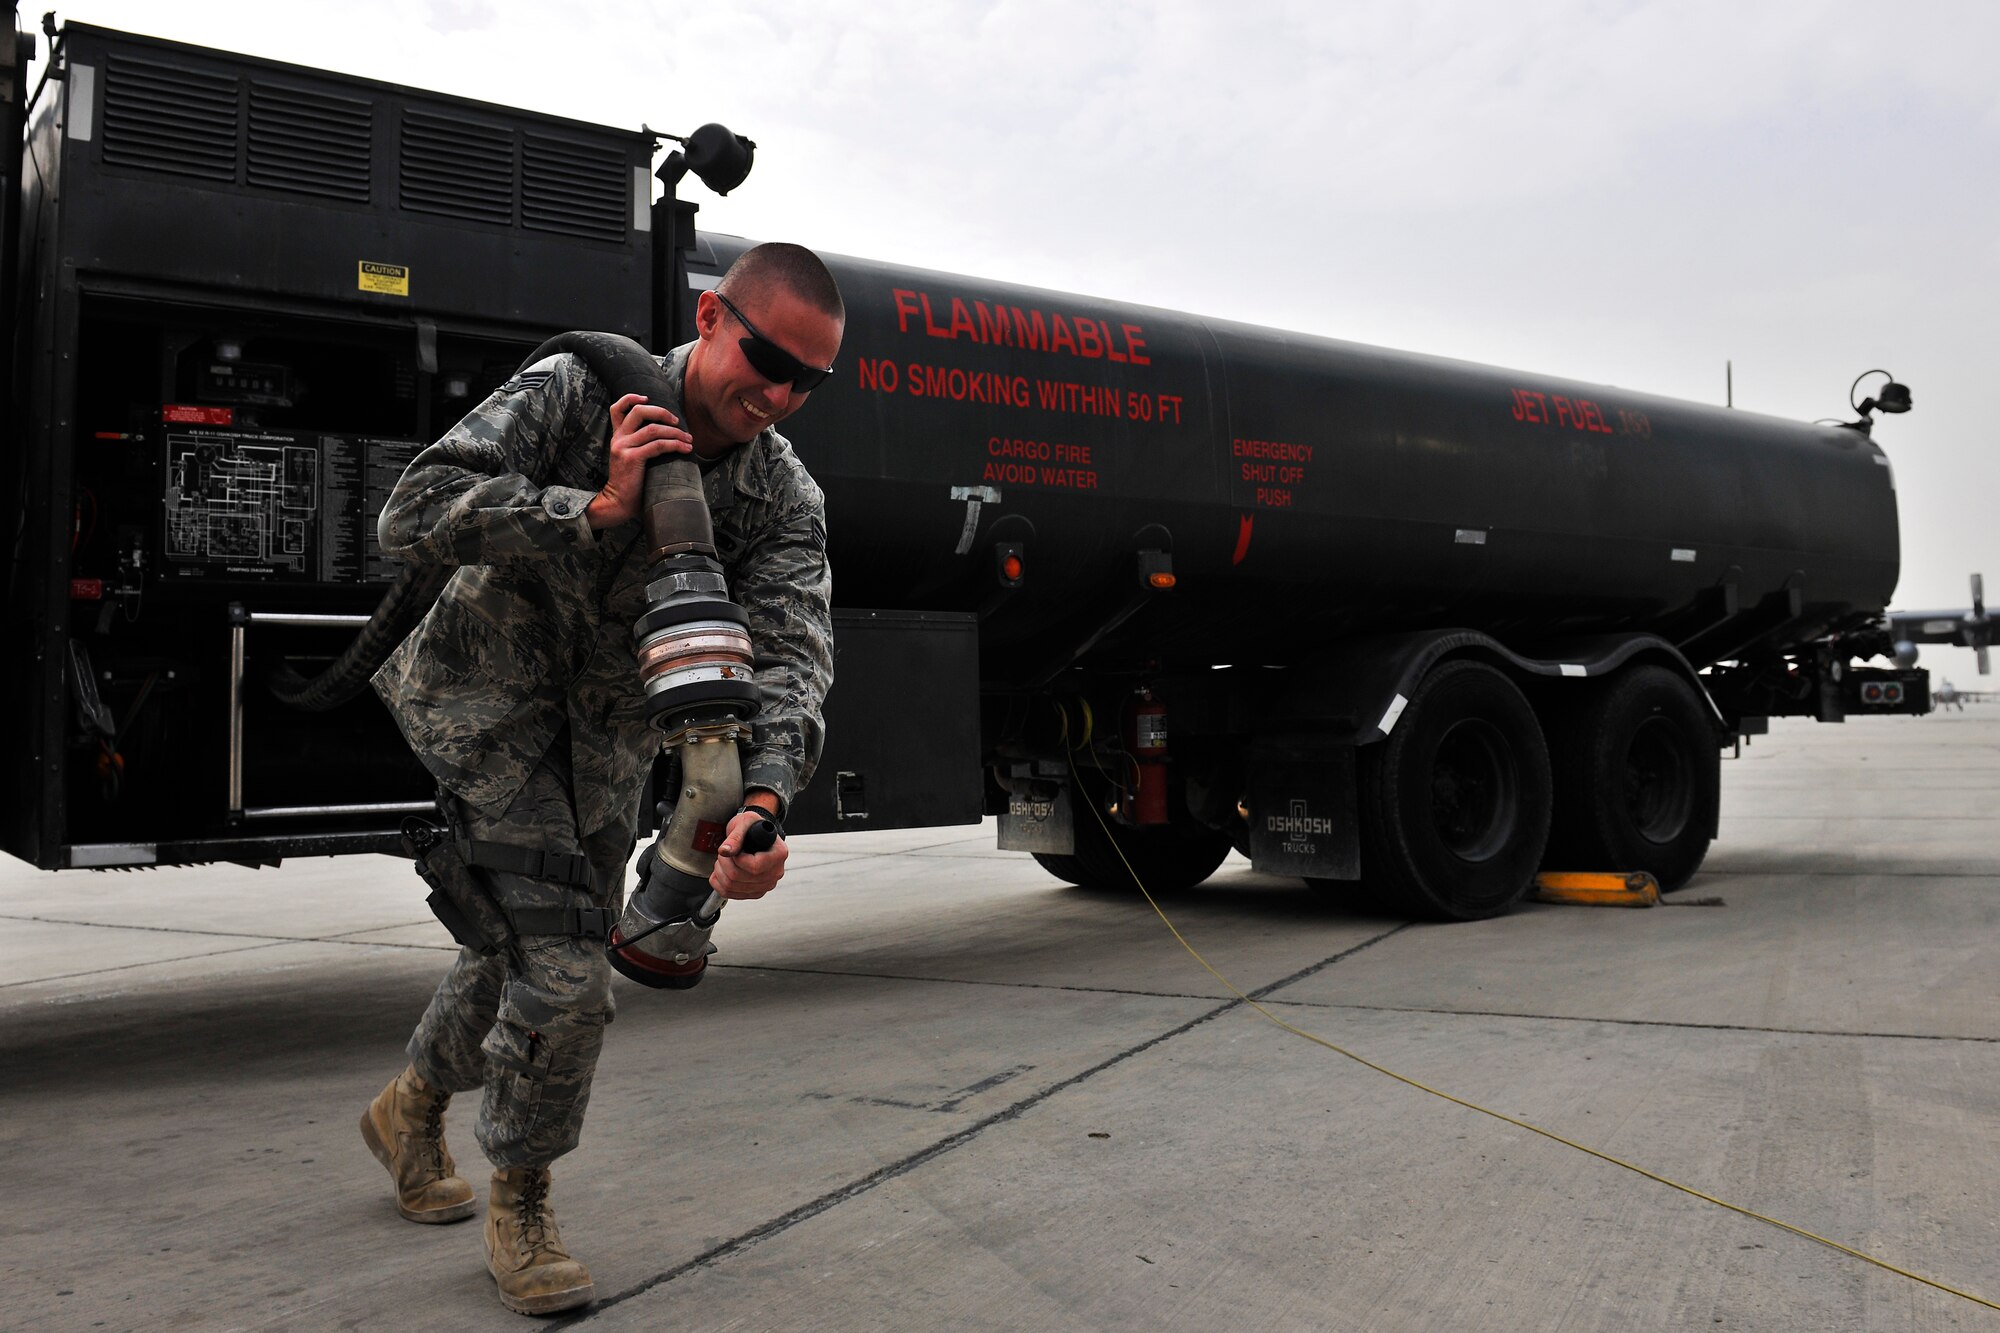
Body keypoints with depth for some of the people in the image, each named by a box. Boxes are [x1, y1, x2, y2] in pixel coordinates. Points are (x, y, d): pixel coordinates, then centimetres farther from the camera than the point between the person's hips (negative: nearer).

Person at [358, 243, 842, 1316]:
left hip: (611, 736, 5)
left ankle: (410, 1109, 47)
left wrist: (764, 798, -43)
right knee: (562, 976, -14)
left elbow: (792, 657, -24)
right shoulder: (573, 393, -19)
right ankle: (518, 1206, 11)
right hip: (490, 706, -5)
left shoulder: (786, 498, -11)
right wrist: (597, 510, -34)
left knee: (527, 952, 18)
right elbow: (414, 516, -27)